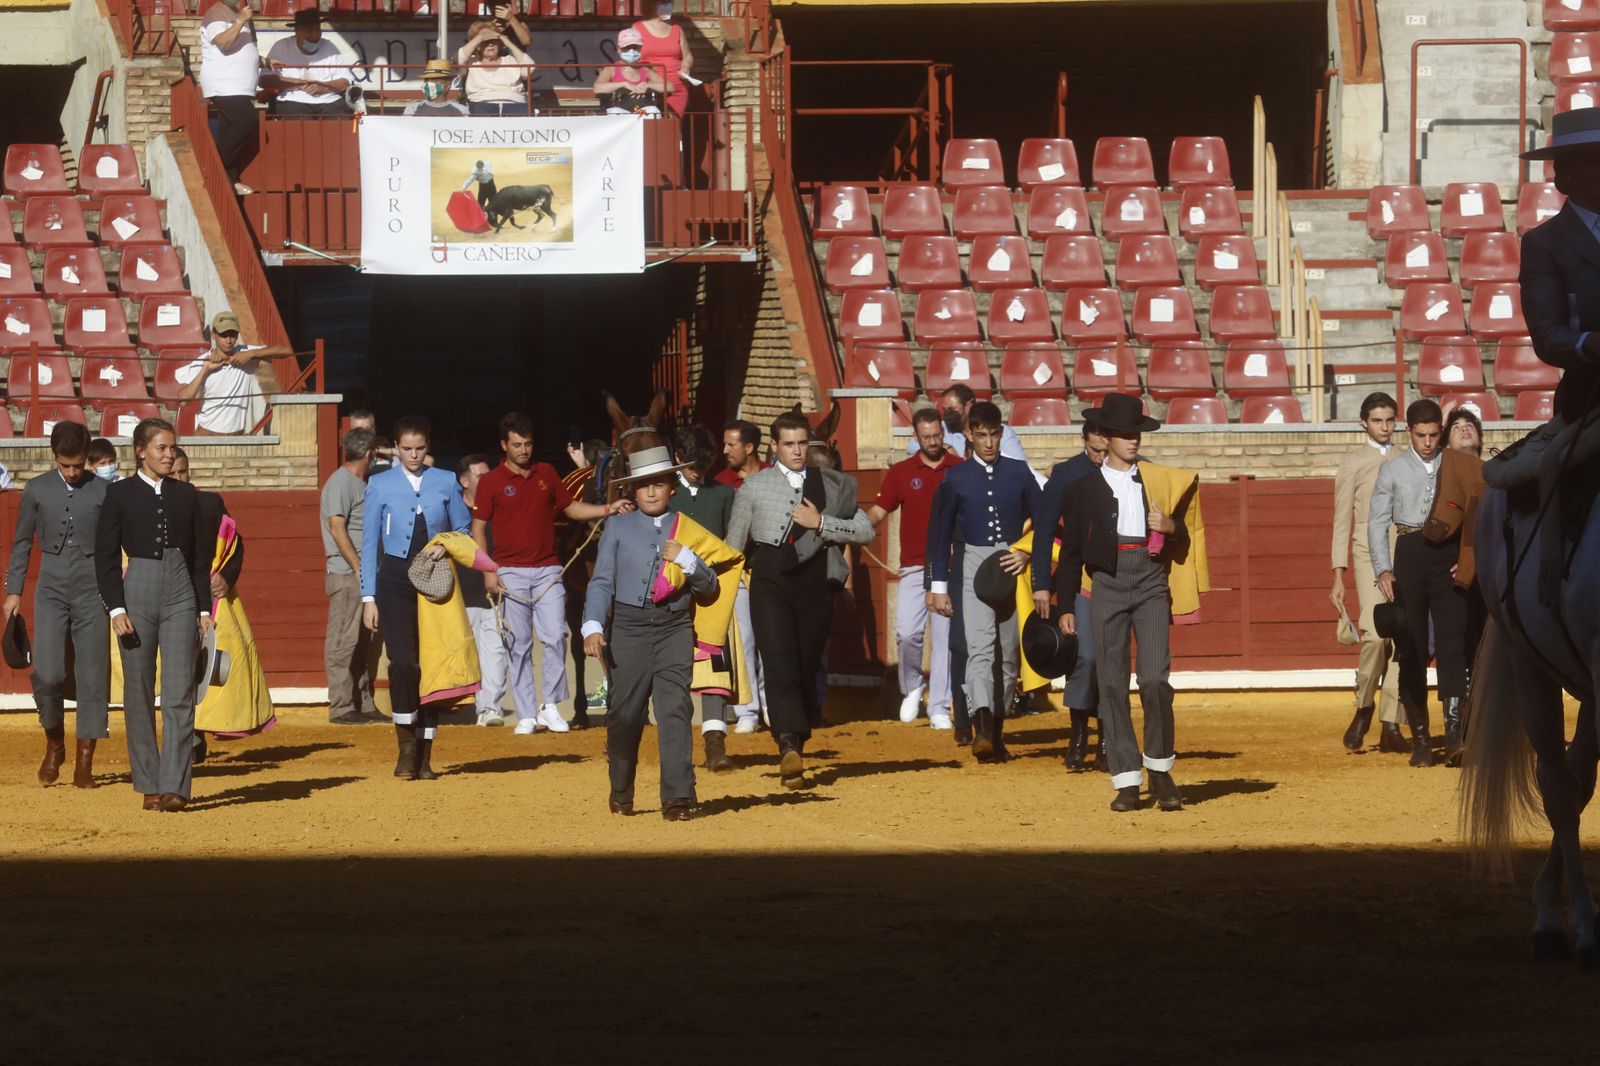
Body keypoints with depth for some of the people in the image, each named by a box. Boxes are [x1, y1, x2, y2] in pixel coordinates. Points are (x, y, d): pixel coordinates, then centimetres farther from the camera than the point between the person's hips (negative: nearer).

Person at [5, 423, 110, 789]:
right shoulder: (37, 490, 4)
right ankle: (54, 746, 13)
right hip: (51, 590, 0)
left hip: (92, 593, 0)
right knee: (47, 674, -11)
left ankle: (84, 763, 7)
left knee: (92, 675, -1)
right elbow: (21, 543, 12)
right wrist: (13, 591, 9)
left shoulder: (104, 491, 2)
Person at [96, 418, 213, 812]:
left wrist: (204, 607, 9)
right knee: (139, 693, 3)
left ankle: (174, 787, -12)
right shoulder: (120, 495, 2)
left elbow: (201, 556, 15)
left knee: (180, 693, -8)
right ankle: (149, 785, 12)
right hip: (137, 591, -1)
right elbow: (105, 556, 1)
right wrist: (116, 609, -7)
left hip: (181, 594, 1)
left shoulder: (186, 495, 10)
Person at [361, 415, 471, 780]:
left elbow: (463, 529, 12)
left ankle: (424, 755, 11)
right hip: (395, 579, -2)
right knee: (403, 661, -17)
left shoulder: (446, 483, 6)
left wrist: (447, 547, -11)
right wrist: (369, 597, -1)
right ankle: (406, 747, -10)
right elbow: (369, 543, 4)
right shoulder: (380, 485, 3)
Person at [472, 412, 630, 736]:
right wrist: (487, 571, -7)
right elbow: (479, 528, 1)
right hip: (511, 573, -2)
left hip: (548, 570, 2)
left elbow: (571, 508, 19)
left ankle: (549, 706, 4)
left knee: (555, 638, -8)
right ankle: (526, 715, 3)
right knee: (519, 646, -1)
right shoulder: (491, 482, 1)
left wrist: (608, 509, 5)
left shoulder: (546, 473, 11)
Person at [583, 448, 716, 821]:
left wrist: (686, 559, -6)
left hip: (675, 627, 0)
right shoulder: (618, 528, 9)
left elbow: (709, 587, 12)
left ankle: (677, 796, -16)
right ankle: (621, 794, 20)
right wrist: (593, 626, -10)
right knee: (625, 712, 3)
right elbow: (601, 581, 3)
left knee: (675, 709, -12)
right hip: (629, 626, 0)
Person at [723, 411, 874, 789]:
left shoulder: (829, 485, 10)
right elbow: (733, 545, 15)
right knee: (780, 663, -19)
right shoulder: (754, 487, 9)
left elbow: (865, 530, 2)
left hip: (814, 583, 2)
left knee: (808, 668, 4)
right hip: (771, 582, -2)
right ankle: (789, 746, -32)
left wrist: (821, 523, -8)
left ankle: (796, 749, 17)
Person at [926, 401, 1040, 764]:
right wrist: (938, 586, 5)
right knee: (980, 648, -18)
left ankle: (996, 730, 16)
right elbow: (940, 533, 8)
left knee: (1010, 653, 6)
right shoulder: (957, 478, 4)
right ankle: (982, 727, -34)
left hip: (1013, 566, 2)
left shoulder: (1019, 472, 7)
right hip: (975, 566, -2)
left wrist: (1029, 554, -6)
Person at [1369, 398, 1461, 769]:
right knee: (1411, 650, 2)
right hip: (1409, 558, 1)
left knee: (1452, 642, -12)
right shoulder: (1393, 470, 8)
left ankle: (1455, 726, -17)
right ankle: (1420, 738, 6)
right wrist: (1383, 569, -4)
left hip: (1450, 558, -1)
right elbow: (1377, 522, 7)